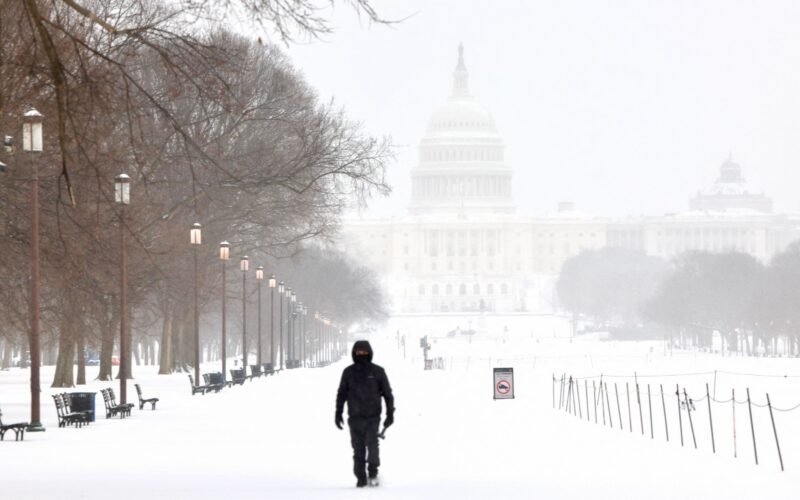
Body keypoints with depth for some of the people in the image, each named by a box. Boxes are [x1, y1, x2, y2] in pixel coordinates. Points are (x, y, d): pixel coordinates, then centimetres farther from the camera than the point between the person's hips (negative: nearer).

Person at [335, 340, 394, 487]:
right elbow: (342, 394, 13)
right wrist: (338, 413, 9)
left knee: (372, 444, -16)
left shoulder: (377, 372, 3)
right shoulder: (348, 372, 7)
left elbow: (387, 393, 7)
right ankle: (361, 478, 8)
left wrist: (390, 413, 3)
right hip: (355, 418, 2)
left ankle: (373, 472, 2)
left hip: (372, 417, -2)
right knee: (358, 449, 0)